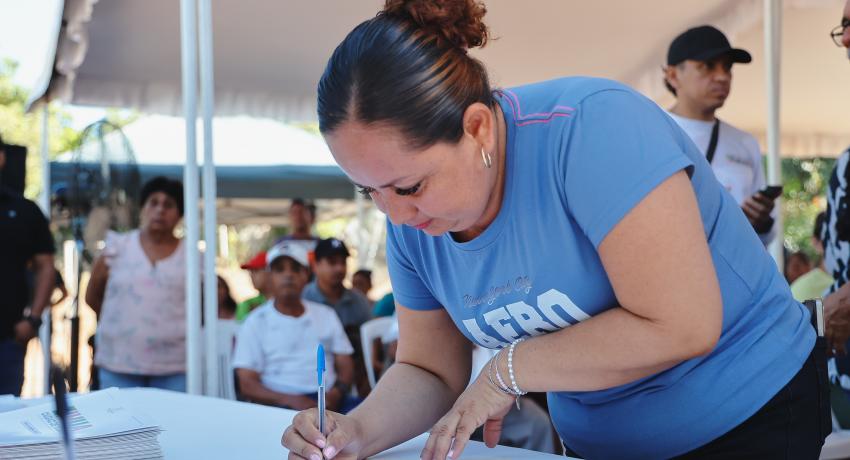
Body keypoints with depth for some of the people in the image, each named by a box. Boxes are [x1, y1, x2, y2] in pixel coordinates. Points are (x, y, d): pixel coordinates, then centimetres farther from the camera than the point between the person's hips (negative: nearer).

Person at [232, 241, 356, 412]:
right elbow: (247, 385, -1)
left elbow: (345, 365, 17)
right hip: (280, 405, -5)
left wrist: (337, 392, -7)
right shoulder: (256, 322, 7)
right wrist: (290, 400, -17)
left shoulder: (326, 315, 20)